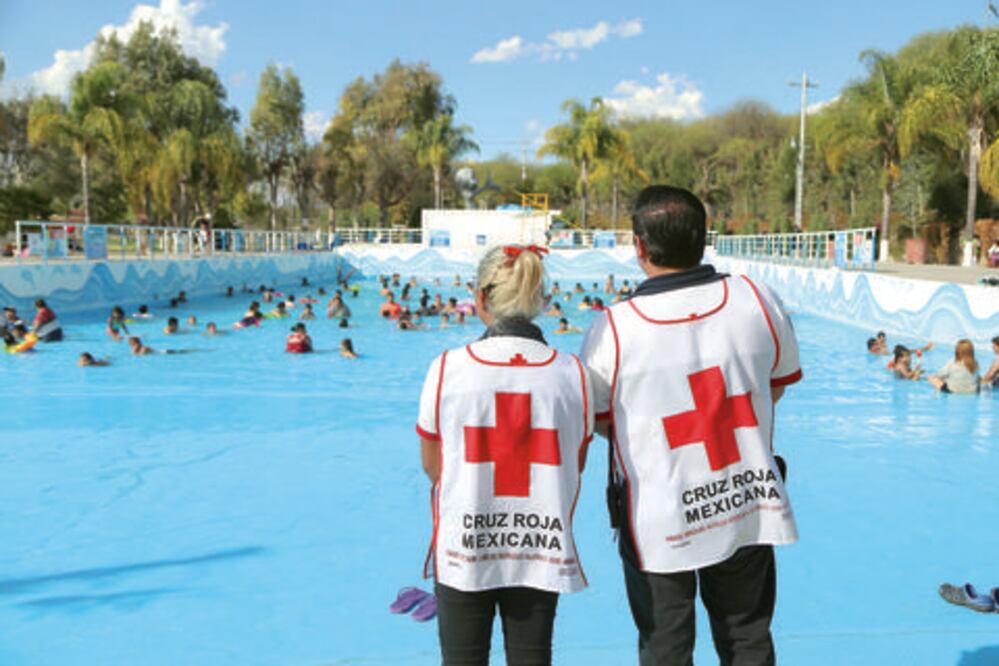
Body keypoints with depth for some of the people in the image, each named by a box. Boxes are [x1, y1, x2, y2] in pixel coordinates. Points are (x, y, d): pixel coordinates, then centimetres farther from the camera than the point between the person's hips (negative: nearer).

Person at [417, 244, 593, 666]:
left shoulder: (448, 367, -12)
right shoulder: (571, 372, -7)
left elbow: (431, 464, -3)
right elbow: (574, 467, 1)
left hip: (462, 551, -1)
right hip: (542, 551, 2)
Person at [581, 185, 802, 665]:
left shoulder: (612, 329, -19)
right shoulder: (758, 301, -10)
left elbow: (599, 420, -4)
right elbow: (778, 386, 6)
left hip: (658, 526, -3)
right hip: (750, 511, 3)